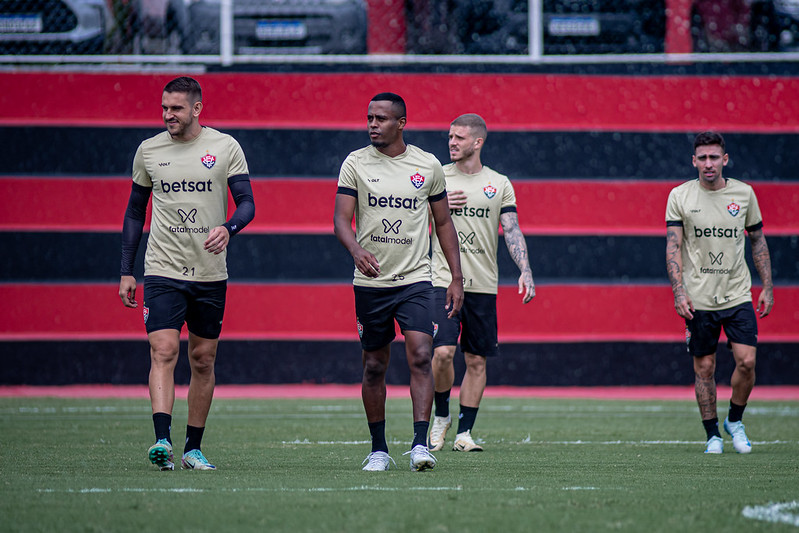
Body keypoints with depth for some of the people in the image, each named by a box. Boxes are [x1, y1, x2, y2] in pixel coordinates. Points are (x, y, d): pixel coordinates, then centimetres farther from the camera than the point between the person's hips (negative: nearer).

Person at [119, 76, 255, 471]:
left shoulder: (225, 147, 0)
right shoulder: (148, 150, 5)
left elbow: (247, 202, -2)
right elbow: (135, 211, 13)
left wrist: (227, 228, -25)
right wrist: (126, 271, 8)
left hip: (210, 274, 1)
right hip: (162, 271, 0)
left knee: (203, 361, 6)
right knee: (163, 351, -16)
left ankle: (193, 448, 16)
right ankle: (162, 441, -26)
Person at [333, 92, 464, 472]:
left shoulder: (428, 165, 5)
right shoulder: (355, 163, 2)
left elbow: (443, 223, 13)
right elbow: (340, 220, -4)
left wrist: (456, 277, 8)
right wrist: (356, 250, -26)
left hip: (415, 280, -1)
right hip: (370, 281, 1)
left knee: (420, 357, -16)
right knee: (374, 366, 5)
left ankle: (420, 444, -18)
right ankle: (378, 449, 16)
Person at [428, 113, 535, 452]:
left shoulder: (499, 184, 7)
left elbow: (512, 231, 3)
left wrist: (525, 271, -10)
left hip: (483, 285, 2)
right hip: (444, 280, -2)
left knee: (476, 361, 3)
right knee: (442, 352, -16)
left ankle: (464, 432, 12)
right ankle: (441, 416, 6)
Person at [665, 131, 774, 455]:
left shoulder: (744, 193, 3)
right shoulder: (679, 196, -2)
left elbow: (758, 240, 12)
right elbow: (673, 247, -4)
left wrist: (767, 287, 8)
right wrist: (679, 291, -15)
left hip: (738, 294, 1)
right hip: (699, 299, -1)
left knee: (746, 361, -10)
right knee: (704, 367, 1)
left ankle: (734, 421, 13)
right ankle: (712, 434, 14)